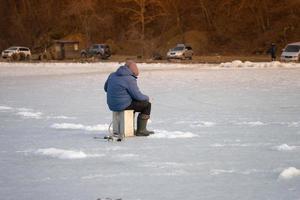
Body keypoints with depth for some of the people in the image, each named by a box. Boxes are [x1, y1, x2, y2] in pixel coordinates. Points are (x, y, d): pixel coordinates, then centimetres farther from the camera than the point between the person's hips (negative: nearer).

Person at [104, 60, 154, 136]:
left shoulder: (112, 75, 7)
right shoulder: (130, 79, -16)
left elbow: (106, 88, 20)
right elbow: (137, 96, -13)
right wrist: (146, 97, 7)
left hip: (112, 105, 8)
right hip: (123, 105, -8)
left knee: (135, 103, 34)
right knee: (147, 105, 5)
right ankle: (141, 130, 6)